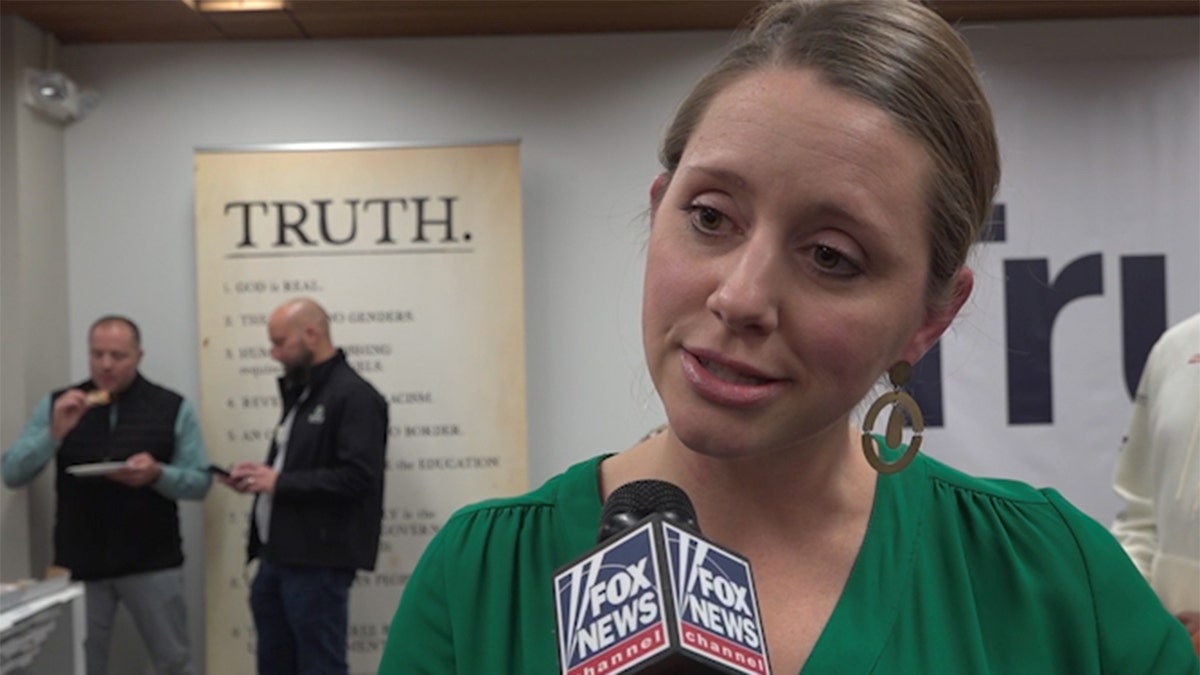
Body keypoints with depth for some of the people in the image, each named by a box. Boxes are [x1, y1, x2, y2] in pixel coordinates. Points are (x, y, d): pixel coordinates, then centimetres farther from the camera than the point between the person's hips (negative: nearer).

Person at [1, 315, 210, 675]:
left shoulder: (174, 408, 0)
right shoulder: (57, 405, 4)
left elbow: (199, 482, -1)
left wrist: (158, 474, -21)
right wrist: (55, 433, -17)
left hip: (152, 563, -1)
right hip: (78, 564, 2)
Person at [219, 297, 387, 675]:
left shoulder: (354, 396, -13)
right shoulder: (301, 395, 17)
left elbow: (357, 477, -22)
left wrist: (279, 482, -18)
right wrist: (260, 478, 6)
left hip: (317, 563, -9)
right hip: (278, 559, 10)